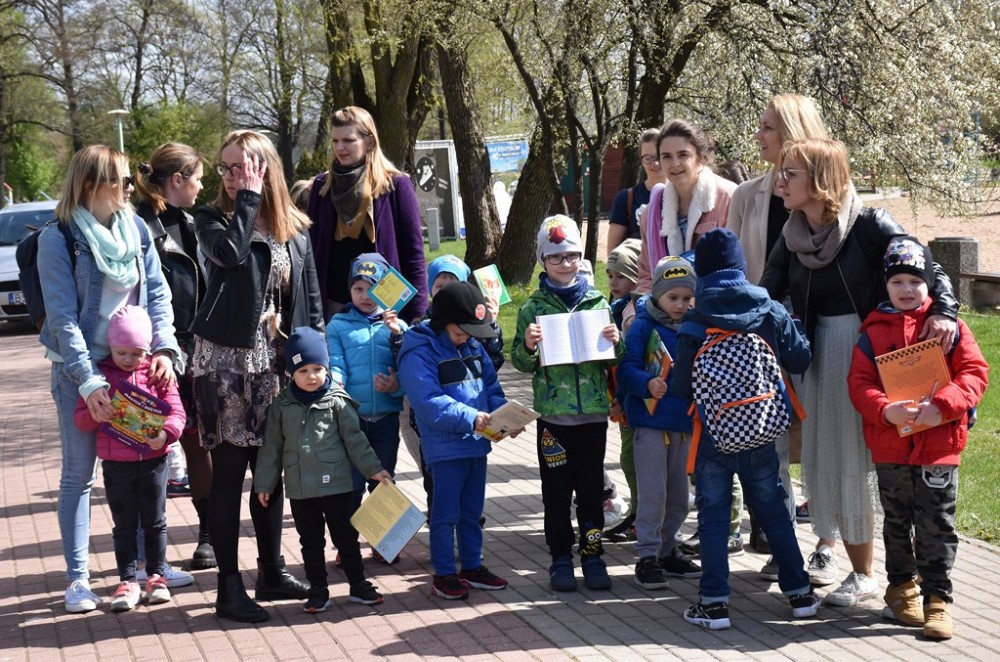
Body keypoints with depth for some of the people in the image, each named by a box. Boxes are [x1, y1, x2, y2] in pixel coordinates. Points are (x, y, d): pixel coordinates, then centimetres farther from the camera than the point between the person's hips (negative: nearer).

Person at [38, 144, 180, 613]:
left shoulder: (136, 230, 4)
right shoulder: (58, 239, -11)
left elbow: (158, 294, 3)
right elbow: (63, 316, -15)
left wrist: (164, 348, -13)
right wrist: (88, 380, -21)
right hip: (80, 370, -4)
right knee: (79, 473, 2)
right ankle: (77, 579, 8)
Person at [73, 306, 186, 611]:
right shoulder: (101, 374, -1)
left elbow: (176, 410, -5)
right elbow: (81, 418, -1)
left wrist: (166, 433, -25)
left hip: (153, 459, 0)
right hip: (116, 463, 0)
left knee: (155, 522, 11)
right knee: (124, 525, 8)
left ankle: (156, 575, 24)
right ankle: (127, 581, 15)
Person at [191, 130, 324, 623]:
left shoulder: (293, 228, 9)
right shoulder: (212, 220, -1)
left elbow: (311, 299, 11)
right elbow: (231, 253, -24)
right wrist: (248, 198, -15)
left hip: (276, 360, 4)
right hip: (226, 359, -4)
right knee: (229, 471, -2)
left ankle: (272, 570, 24)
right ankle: (229, 586, 2)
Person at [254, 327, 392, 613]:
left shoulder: (337, 402, -4)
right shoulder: (282, 405, 2)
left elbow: (354, 439, 0)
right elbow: (272, 446, 7)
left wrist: (373, 469, -5)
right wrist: (264, 483, 8)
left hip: (337, 485, -2)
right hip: (300, 490, 2)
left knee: (346, 537, 8)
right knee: (311, 542, 10)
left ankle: (358, 585, 20)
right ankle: (318, 591, 20)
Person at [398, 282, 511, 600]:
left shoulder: (473, 346, 10)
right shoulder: (419, 352, -14)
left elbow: (491, 386, 12)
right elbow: (429, 401, -23)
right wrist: (469, 417, -31)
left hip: (477, 443, 7)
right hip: (445, 446, -7)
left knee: (472, 512, 17)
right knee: (446, 514, 1)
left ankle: (473, 567, 29)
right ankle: (444, 574, 12)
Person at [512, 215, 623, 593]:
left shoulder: (598, 303, 6)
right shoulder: (534, 307, 2)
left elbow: (614, 361, 11)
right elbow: (521, 363, 0)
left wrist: (616, 342, -10)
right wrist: (527, 346, -20)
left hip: (593, 411, 1)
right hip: (553, 412, -1)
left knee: (591, 487, 8)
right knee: (556, 490, 6)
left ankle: (592, 554, 17)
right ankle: (560, 557, 15)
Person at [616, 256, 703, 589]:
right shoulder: (642, 327, -10)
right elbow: (626, 369, -16)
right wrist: (648, 384, -33)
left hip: (685, 423, 6)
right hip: (651, 422, -6)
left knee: (678, 496, 15)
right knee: (653, 493, -5)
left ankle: (668, 550, 28)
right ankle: (647, 556, 3)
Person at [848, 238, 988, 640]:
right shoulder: (874, 331, 3)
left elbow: (975, 372, -7)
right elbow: (859, 382, -4)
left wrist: (942, 404, -23)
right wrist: (885, 410, -23)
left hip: (939, 445, -2)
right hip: (890, 446, 2)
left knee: (937, 528, 1)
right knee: (897, 524, 16)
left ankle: (937, 599, 8)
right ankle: (902, 586, 32)